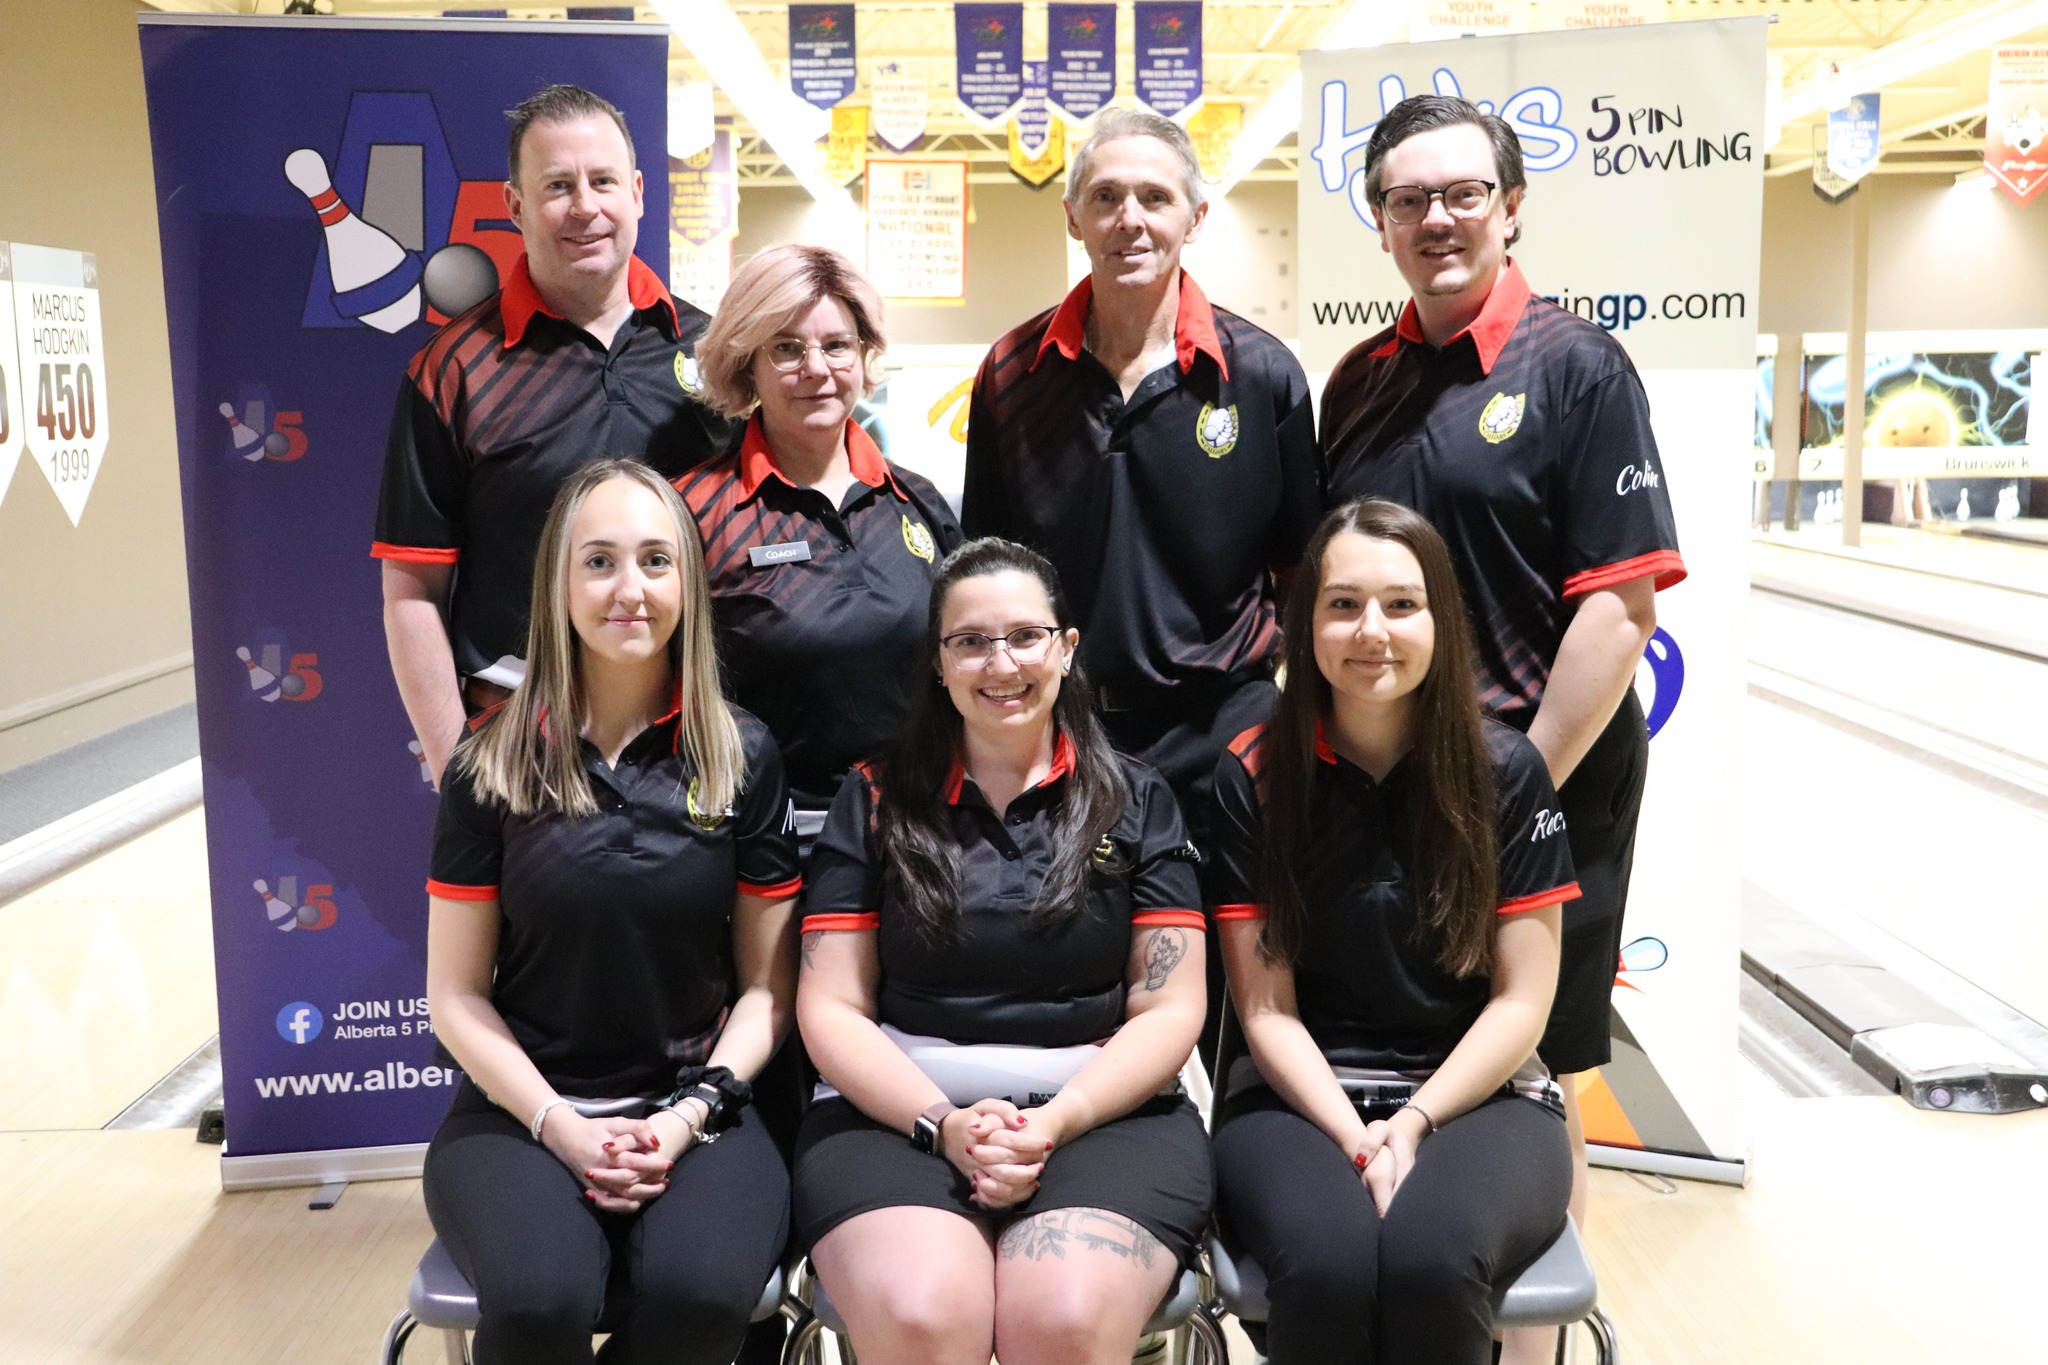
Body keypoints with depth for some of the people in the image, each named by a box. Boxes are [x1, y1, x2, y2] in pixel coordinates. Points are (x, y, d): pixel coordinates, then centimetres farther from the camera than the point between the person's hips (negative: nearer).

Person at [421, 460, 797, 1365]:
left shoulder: (743, 757, 0)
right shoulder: (493, 766, 0)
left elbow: (767, 985, 4)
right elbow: (457, 994, 2)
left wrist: (690, 1115, -10)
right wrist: (560, 1125, -11)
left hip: (692, 1104, 1)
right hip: (523, 1107, 0)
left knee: (704, 1291, -30)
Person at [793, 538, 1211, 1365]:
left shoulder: (1137, 801, 10)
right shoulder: (875, 803, 10)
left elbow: (1170, 1007, 4)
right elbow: (831, 1008, 5)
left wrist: (1054, 1122, -12)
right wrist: (944, 1123, -11)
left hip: (1103, 1113, 0)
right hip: (898, 1112, 0)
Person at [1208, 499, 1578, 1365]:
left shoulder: (1505, 770, -1)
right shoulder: (1251, 777, -2)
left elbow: (1523, 998, -1)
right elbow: (1265, 1005, -3)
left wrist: (1413, 1125, -14)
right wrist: (1354, 1138, -17)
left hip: (1474, 1095, 0)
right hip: (1300, 1096, 0)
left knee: (1428, 1257, -33)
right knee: (1329, 1263, -33)